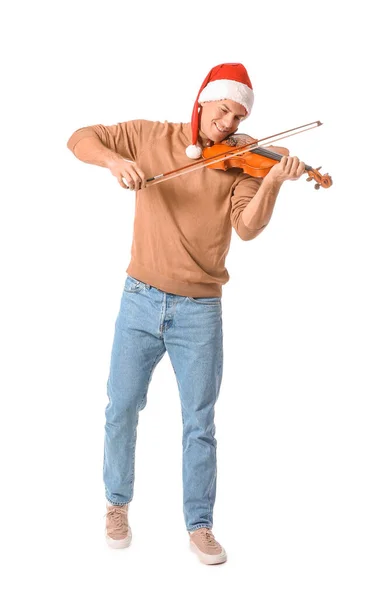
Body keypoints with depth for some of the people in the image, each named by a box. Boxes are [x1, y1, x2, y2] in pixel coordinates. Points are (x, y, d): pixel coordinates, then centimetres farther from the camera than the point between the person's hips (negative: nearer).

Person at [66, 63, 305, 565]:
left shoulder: (241, 163, -1)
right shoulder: (150, 137, 2)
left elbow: (247, 228, -14)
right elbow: (80, 139, 1)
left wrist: (273, 182, -31)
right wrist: (113, 159, -19)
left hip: (200, 311, 0)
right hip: (141, 300, 1)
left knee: (200, 423, 4)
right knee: (121, 409, 10)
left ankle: (199, 526, 20)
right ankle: (118, 504, 33)